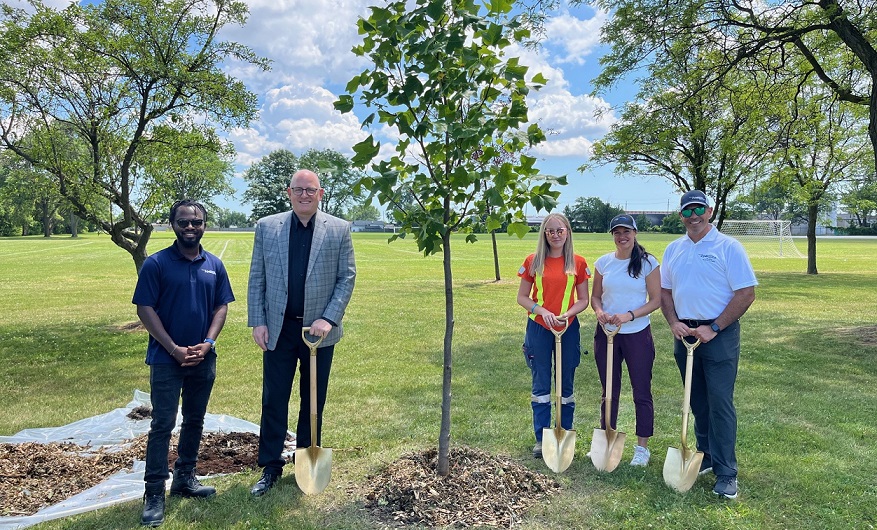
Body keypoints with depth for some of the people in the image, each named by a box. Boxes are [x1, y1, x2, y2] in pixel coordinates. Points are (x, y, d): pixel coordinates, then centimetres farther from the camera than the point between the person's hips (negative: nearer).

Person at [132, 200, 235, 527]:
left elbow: (221, 307, 6)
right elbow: (145, 310, -9)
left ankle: (185, 478, 30)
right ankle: (154, 493, 8)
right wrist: (174, 349, -14)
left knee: (195, 421, 14)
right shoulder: (156, 264, -7)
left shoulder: (214, 265, 5)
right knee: (162, 425, -1)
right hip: (167, 359, -4)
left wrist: (208, 343, -9)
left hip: (203, 358, 4)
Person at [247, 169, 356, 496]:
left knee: (313, 401, 12)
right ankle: (270, 467, 21)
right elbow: (256, 279, 4)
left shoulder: (339, 230, -2)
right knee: (273, 401, 6)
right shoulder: (266, 227, 2)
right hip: (278, 330, 1)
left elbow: (347, 277, -2)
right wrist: (257, 322, -3)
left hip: (319, 329, 0)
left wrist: (329, 318, -12)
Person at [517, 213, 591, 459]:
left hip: (568, 328, 0)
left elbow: (583, 300, 3)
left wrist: (567, 313, -15)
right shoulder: (533, 261, -1)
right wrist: (542, 310, -14)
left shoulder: (578, 263, 0)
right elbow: (522, 297, 2)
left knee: (566, 385, 10)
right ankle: (541, 438, 18)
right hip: (538, 328, 0)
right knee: (541, 385, 6)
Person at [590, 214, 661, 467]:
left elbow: (656, 300, -6)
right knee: (609, 391, 13)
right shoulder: (603, 262, 3)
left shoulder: (648, 263, -6)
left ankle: (642, 447, 20)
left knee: (642, 392, 6)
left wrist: (629, 316, -19)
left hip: (637, 334, -3)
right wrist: (599, 311, -13)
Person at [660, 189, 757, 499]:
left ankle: (726, 472, 5)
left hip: (719, 334, -5)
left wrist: (713, 328, -15)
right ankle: (706, 456, 29)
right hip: (685, 333, 5)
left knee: (720, 402, -4)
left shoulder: (728, 247, -8)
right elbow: (665, 290, 13)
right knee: (697, 401, 14)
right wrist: (673, 323, -3)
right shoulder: (673, 249, 9)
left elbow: (746, 294, -11)